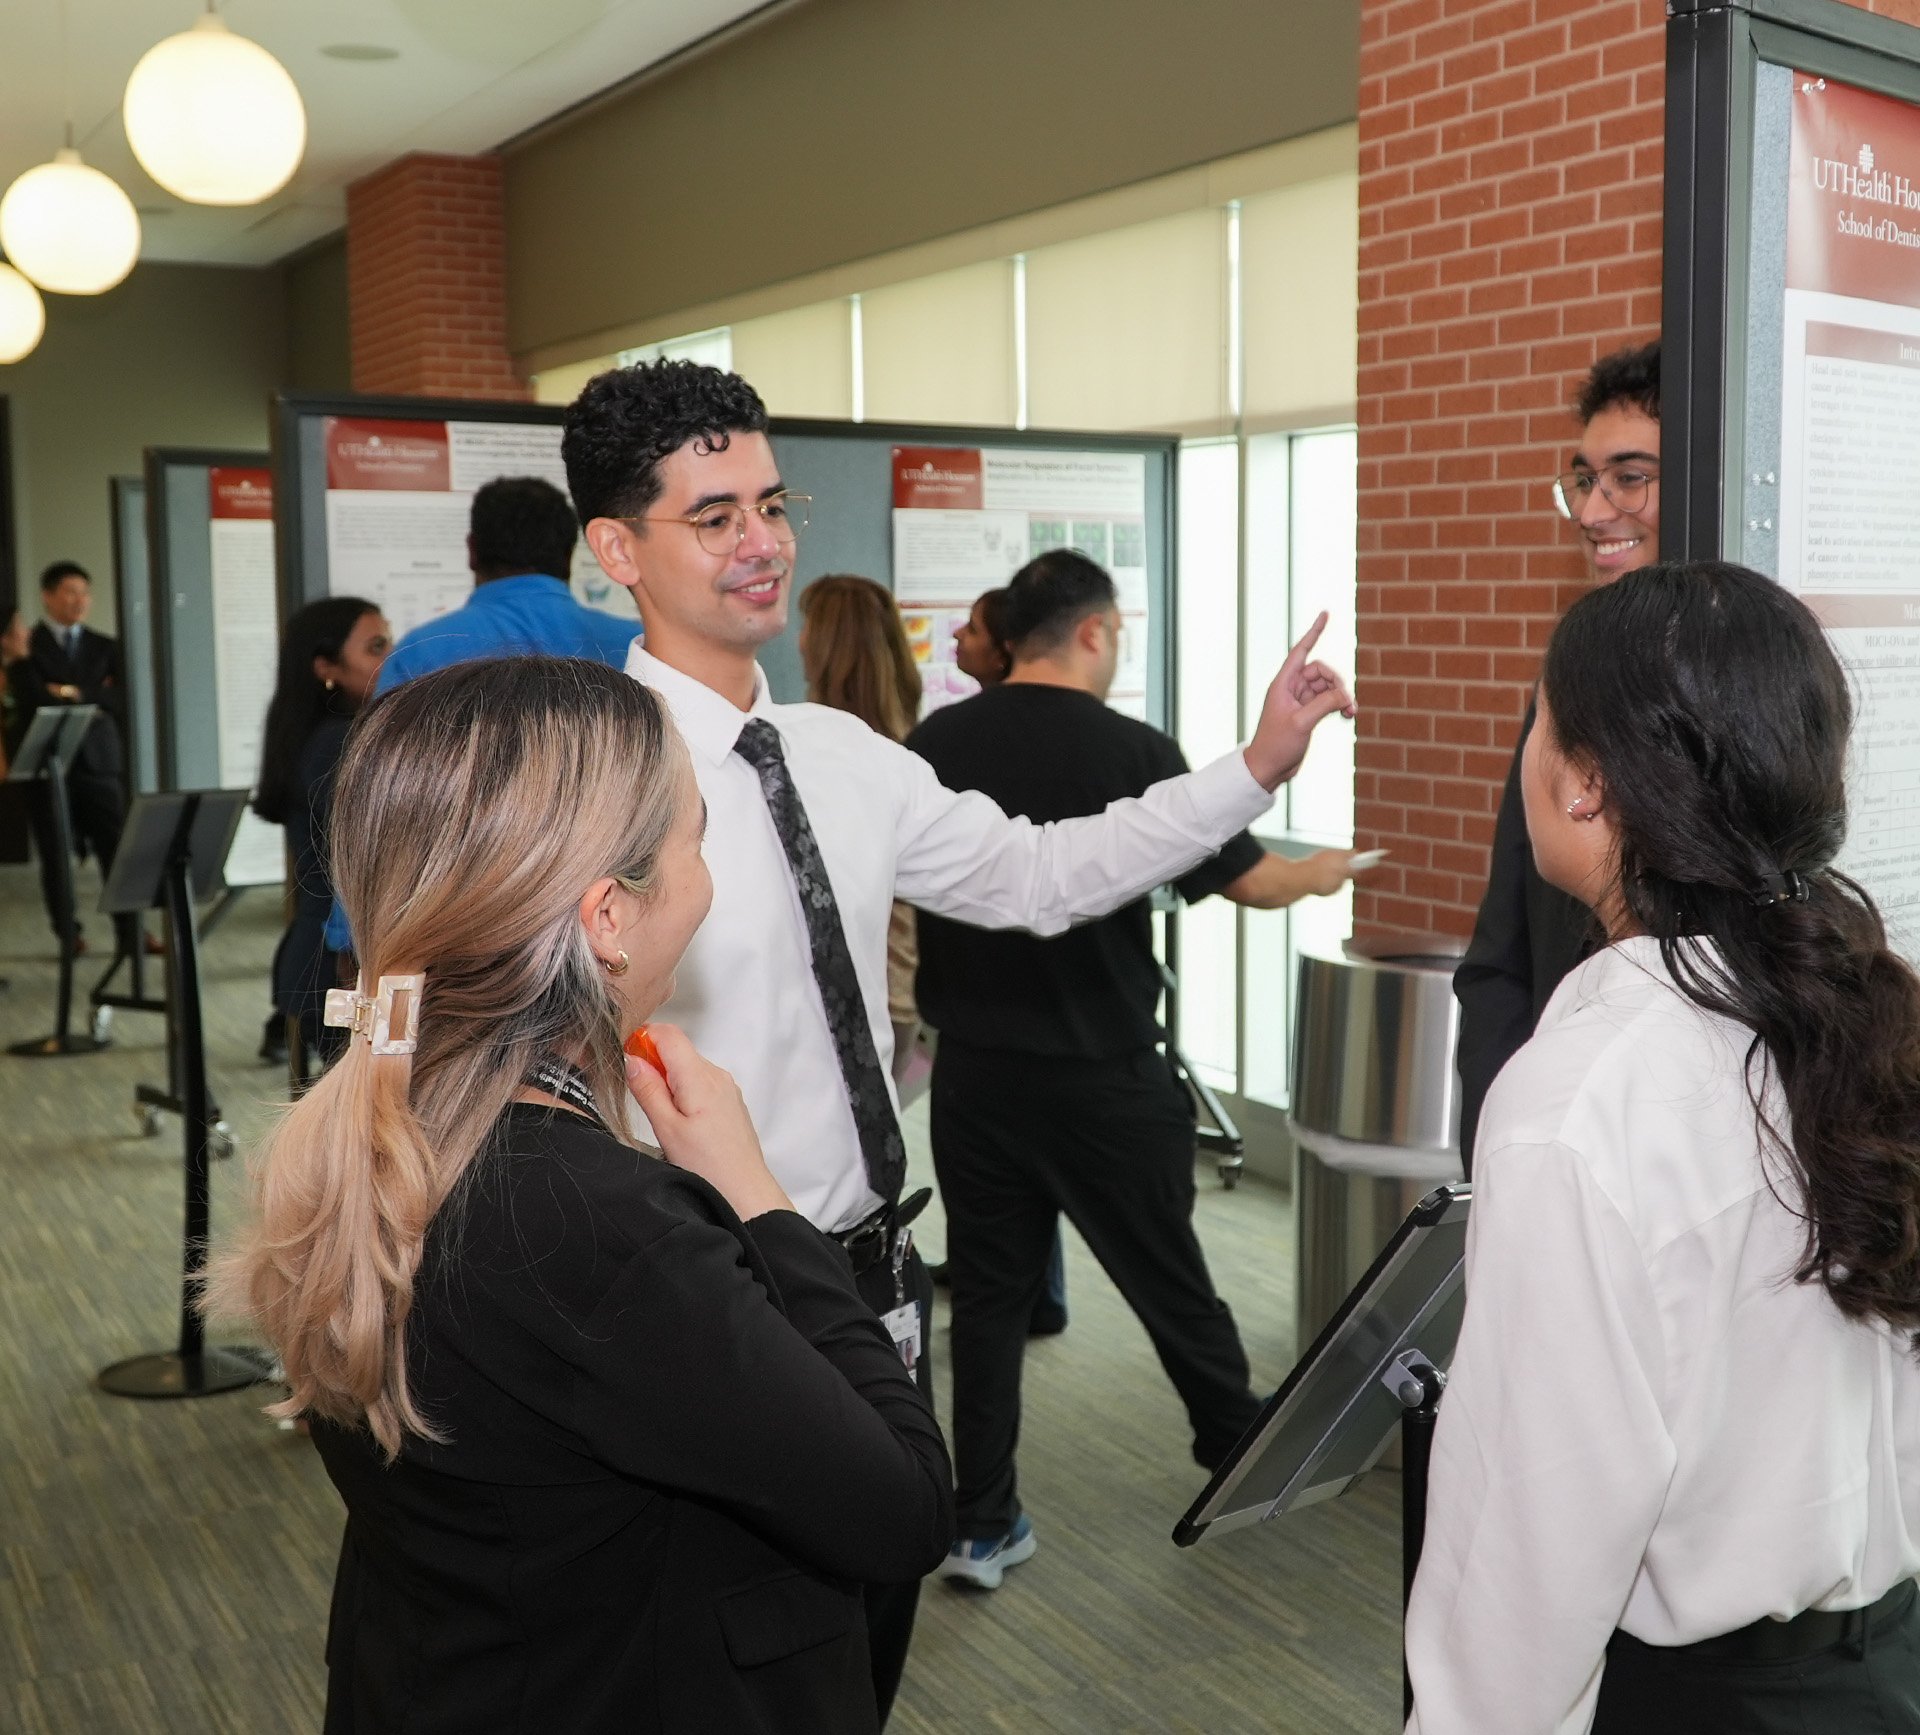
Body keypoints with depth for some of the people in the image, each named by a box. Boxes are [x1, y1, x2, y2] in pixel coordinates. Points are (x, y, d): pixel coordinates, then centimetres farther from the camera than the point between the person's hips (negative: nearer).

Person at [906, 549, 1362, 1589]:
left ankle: (982, 1528, 14)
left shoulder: (934, 744, -3)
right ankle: (1238, 1451, 35)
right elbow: (1248, 881, -5)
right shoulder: (1132, 753, -14)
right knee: (1167, 1279, 15)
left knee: (989, 1294, 11)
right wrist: (1321, 872, 16)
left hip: (973, 1067, 3)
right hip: (1102, 1076, -3)